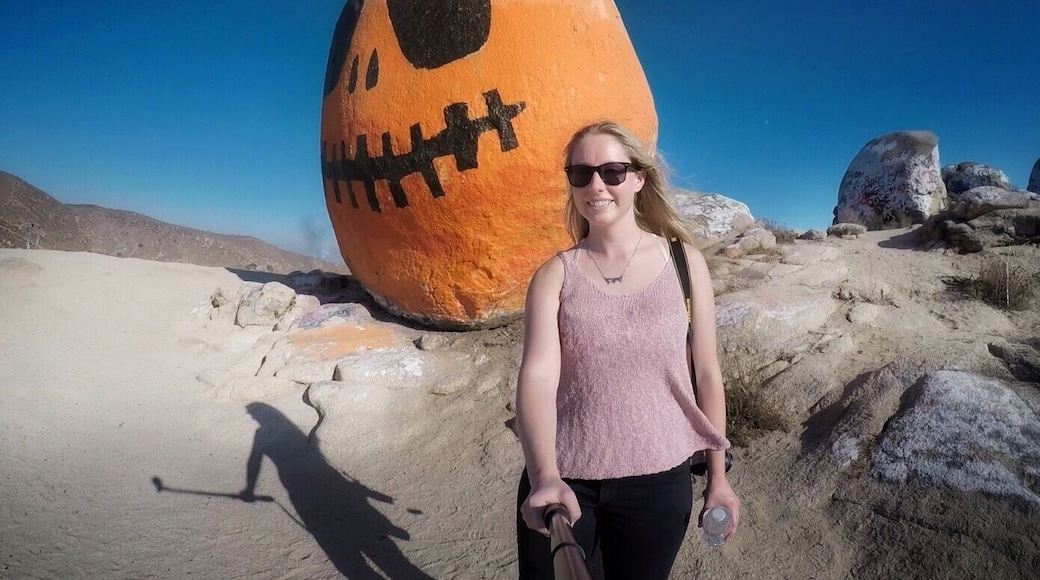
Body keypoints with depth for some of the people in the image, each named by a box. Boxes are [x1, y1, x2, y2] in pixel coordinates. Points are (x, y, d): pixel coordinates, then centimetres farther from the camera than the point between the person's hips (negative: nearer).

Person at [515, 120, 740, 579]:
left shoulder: (684, 264, -3)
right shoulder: (554, 275, -5)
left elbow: (706, 373, 3)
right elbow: (537, 377, -18)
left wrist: (718, 476, 7)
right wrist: (543, 477, -32)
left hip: (658, 482, 1)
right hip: (561, 480, 0)